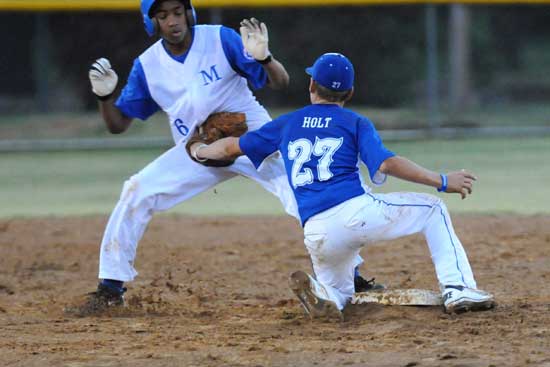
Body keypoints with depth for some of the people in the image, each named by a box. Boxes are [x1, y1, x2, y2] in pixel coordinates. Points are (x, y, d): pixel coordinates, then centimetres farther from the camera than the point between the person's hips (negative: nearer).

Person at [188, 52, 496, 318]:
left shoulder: (287, 124, 21)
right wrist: (442, 182, -2)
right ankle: (458, 289, 0)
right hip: (358, 212, -3)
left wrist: (200, 151, 49)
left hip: (317, 235, 3)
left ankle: (323, 292, -13)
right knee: (432, 209, 19)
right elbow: (386, 163, -5)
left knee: (338, 288, 28)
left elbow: (233, 147, 28)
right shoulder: (355, 123, 11)